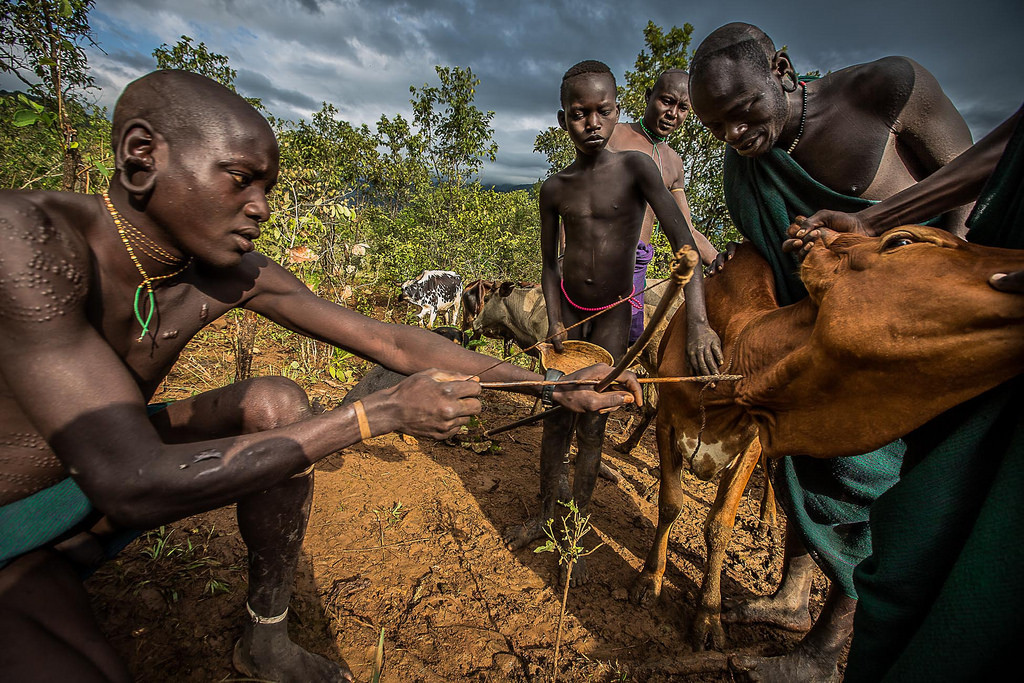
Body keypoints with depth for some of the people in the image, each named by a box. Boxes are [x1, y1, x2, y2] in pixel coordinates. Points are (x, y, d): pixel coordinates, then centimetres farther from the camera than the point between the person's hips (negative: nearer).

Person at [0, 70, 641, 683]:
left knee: (277, 404, -15)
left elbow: (392, 342, -16)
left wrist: (554, 384, -17)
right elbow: (134, 487, -37)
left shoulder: (236, 273, -14)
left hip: (99, 474, 6)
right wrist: (381, 412, -37)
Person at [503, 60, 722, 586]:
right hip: (568, 307, 3)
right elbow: (549, 263, 3)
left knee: (591, 425, 0)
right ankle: (547, 513, 27)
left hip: (612, 312, -2)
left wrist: (697, 321, -35)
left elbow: (682, 239, -23)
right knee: (557, 418, 5)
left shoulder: (636, 168, -13)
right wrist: (554, 321, -9)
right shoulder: (554, 188, -3)